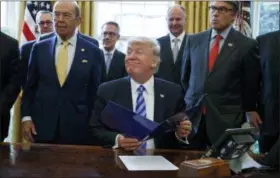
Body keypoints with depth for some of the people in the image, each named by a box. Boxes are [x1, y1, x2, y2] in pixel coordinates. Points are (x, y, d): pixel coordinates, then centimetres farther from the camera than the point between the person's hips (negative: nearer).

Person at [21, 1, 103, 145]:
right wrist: (26, 117, -1)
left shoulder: (92, 51, 0)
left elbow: (94, 92, 3)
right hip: (41, 125, 2)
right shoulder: (39, 48, 4)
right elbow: (30, 87, 8)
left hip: (77, 129, -1)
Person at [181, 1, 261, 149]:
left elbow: (251, 84, 6)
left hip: (227, 119, -3)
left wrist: (249, 111, 13)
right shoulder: (193, 40, 7)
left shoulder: (246, 45, -3)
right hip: (192, 116, 3)